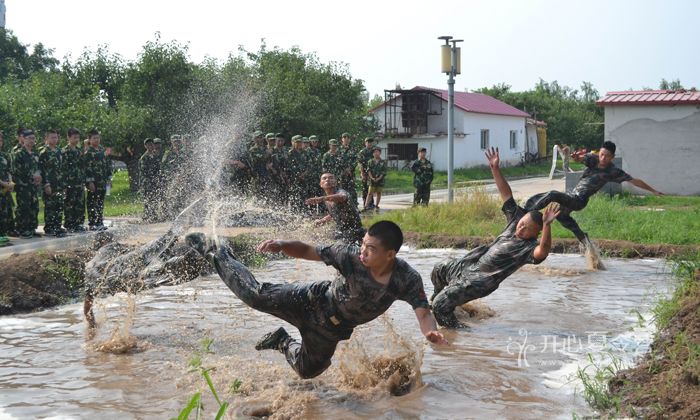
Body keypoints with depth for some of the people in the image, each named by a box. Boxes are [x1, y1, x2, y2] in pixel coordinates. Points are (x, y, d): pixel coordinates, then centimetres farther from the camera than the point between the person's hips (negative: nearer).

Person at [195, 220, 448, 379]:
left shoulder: (408, 279, -26)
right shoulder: (350, 256, -29)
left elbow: (423, 312, -30)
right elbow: (307, 251, -23)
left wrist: (432, 332, -53)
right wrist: (281, 245, -41)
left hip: (333, 328, 3)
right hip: (315, 302, -3)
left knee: (307, 370, 18)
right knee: (258, 296, -11)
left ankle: (283, 342, 50)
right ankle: (220, 255, 18)